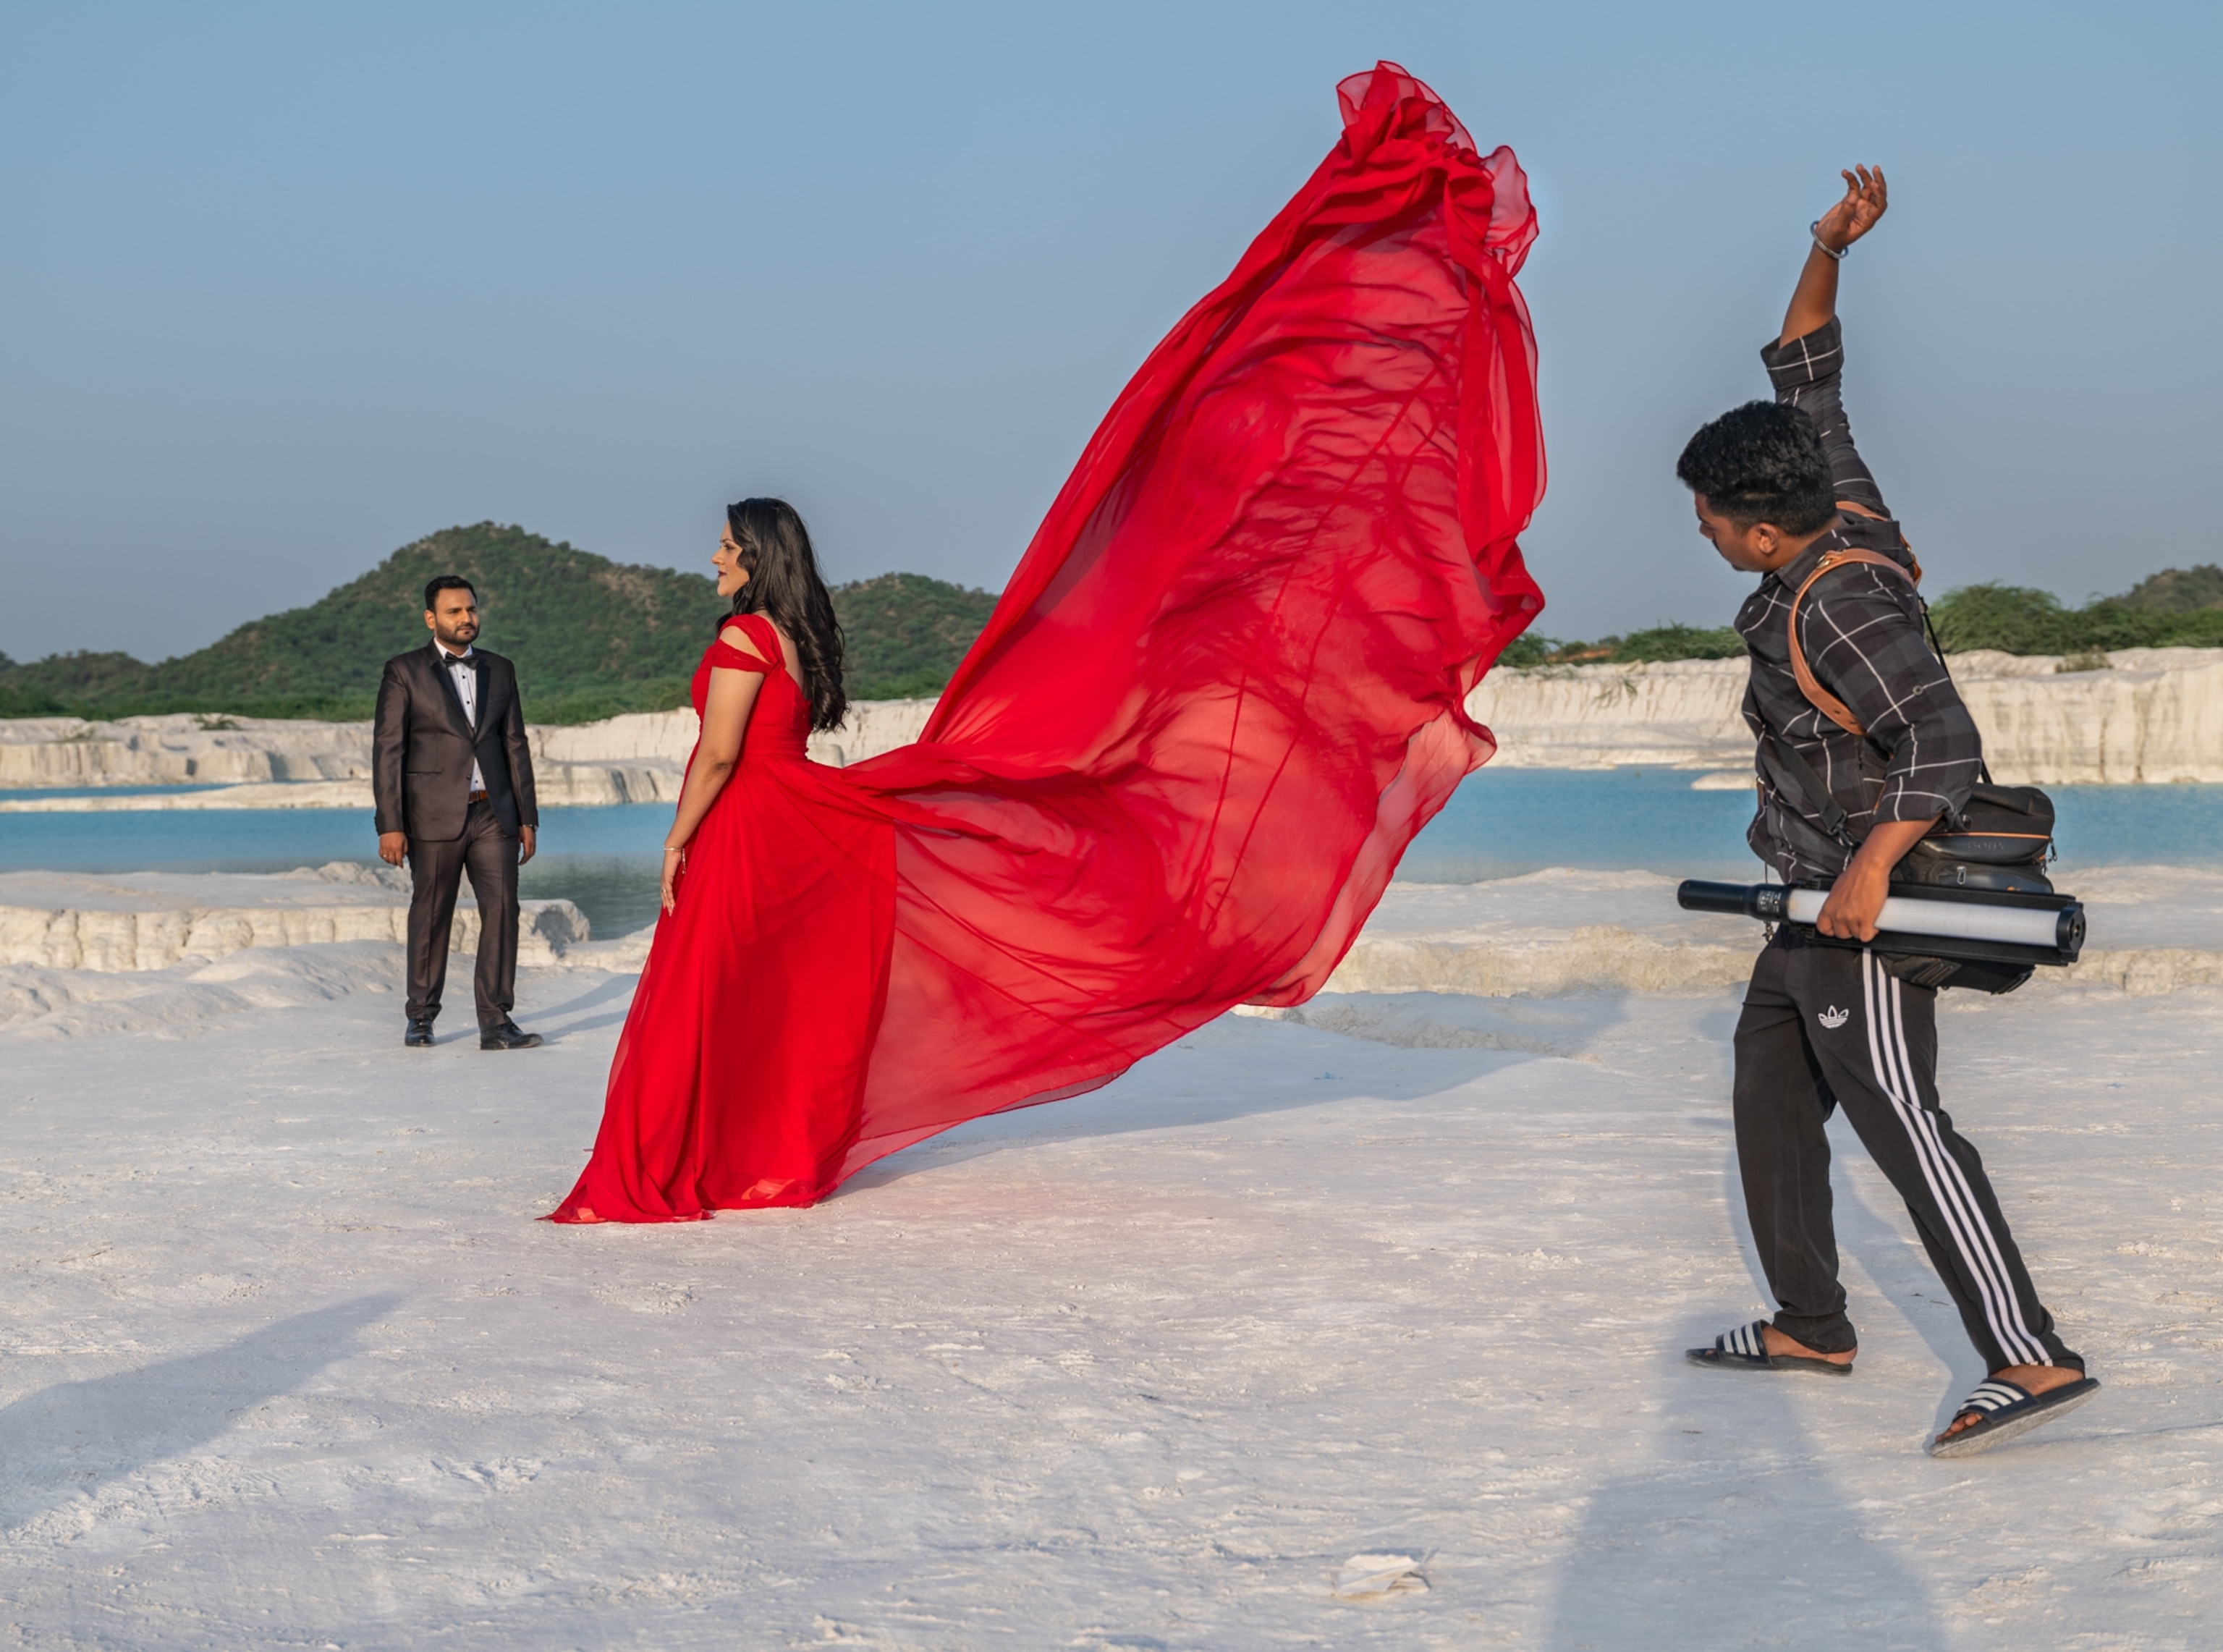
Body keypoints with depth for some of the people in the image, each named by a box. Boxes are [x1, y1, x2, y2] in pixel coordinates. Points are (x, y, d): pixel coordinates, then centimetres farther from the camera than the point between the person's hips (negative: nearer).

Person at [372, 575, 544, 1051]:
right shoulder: (404, 672, 0)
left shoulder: (500, 670, 12)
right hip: (434, 816, -3)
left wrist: (527, 817, 9)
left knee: (502, 911, -4)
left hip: (493, 814, 3)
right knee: (430, 917, 3)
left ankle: (495, 1021, -1)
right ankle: (421, 1018, 17)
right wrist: (390, 824, -10)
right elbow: (387, 750, -4)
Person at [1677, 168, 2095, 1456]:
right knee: (1771, 1100, 17)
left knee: (1904, 1125, -14)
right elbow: (1806, 379, 14)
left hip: (1858, 908, -10)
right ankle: (1811, 1326, 25)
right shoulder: (1843, 509, 3)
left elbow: (1946, 740, -30)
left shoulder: (1843, 606, -23)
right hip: (1818, 906, 10)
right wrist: (1828, 252, 6)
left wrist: (1872, 864, -37)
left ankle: (2034, 1359, -16)